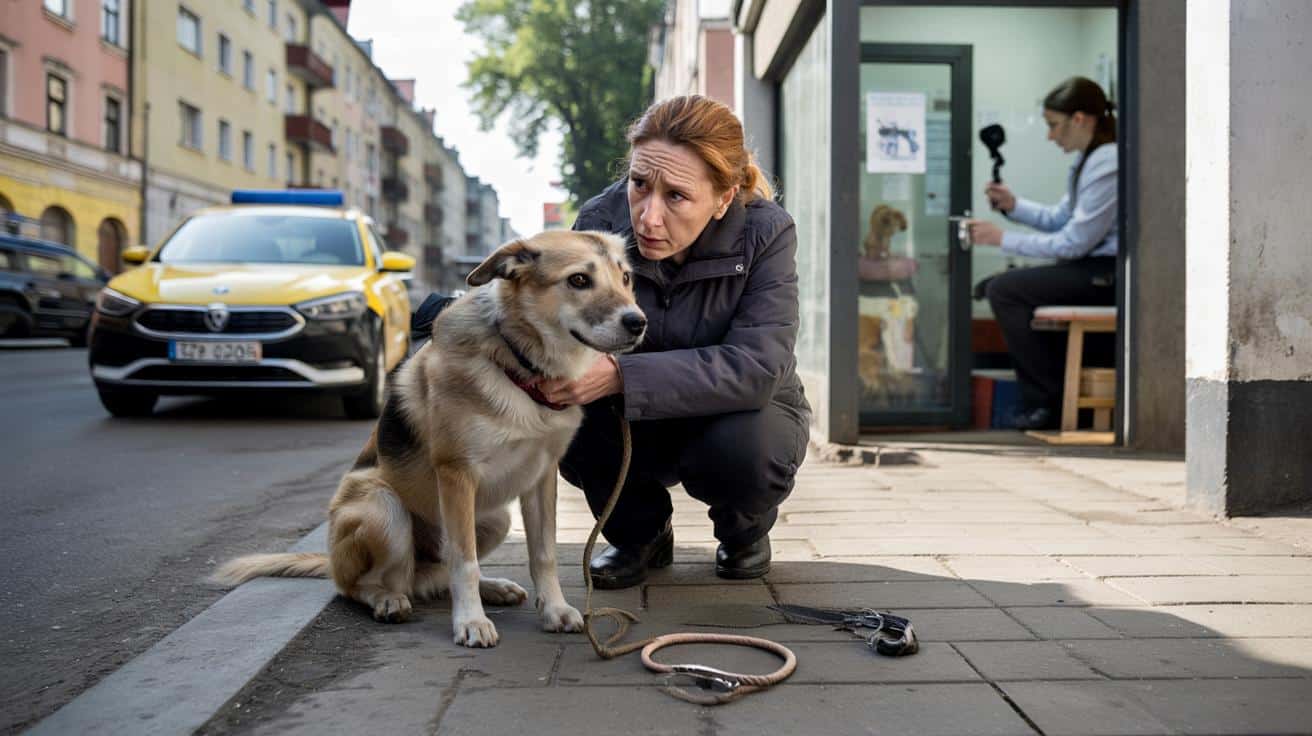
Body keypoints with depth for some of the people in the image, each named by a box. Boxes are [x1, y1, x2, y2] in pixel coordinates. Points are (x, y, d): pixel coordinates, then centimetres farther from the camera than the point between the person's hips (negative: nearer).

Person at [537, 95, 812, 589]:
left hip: (741, 413, -1)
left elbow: (755, 366, -35)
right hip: (640, 429, 2)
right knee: (577, 421, -30)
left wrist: (619, 376, -47)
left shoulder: (765, 233, -24)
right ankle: (641, 534, 3)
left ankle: (744, 532, 4)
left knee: (742, 449, -36)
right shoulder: (599, 221, -18)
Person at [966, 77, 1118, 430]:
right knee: (1006, 283, 16)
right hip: (1096, 266, 11)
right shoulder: (1091, 159, 13)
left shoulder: (1107, 165, -19)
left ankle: (1048, 403, -6)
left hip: (1110, 274, -11)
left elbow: (1072, 243, -19)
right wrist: (1013, 205, 2)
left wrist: (1003, 238, -13)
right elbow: (1060, 218, 17)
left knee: (1004, 290, -14)